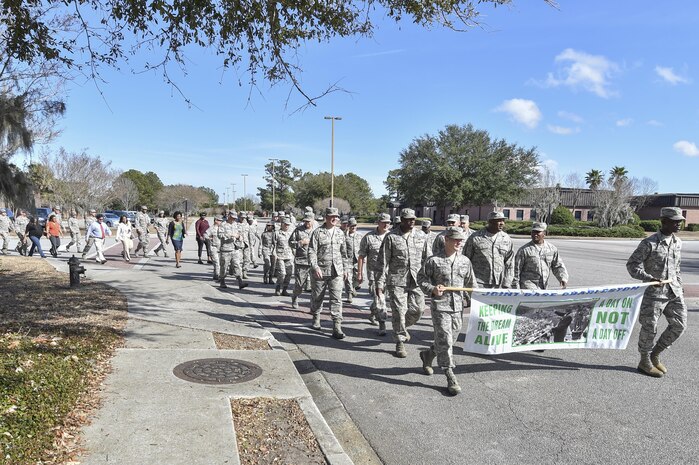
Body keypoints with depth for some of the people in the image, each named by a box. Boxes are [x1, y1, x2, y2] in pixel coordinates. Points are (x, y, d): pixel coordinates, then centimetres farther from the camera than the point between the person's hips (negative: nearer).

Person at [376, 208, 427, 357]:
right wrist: (380, 283, -6)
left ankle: (403, 326, 32)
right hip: (396, 281, -4)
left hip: (416, 280, 4)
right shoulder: (391, 237, -2)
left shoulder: (420, 237, 10)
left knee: (418, 309, 1)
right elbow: (383, 261, -2)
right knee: (399, 311, -2)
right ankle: (400, 342, 13)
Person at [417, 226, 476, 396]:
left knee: (450, 340, 15)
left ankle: (427, 356, 41)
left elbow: (471, 283, 16)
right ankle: (450, 377, 1)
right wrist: (432, 290, -16)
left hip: (458, 307, 5)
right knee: (444, 341, -7)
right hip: (440, 307, -5)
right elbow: (421, 278, 1)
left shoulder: (465, 261, 7)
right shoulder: (433, 260, -6)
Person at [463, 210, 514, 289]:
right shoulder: (475, 238, -2)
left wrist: (506, 284, 4)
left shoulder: (506, 239, 8)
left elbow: (509, 264, 11)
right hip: (479, 284, -3)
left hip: (499, 285, 3)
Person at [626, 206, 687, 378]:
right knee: (649, 327, 1)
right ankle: (645, 362, 20)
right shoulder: (649, 243, -13)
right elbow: (632, 264, -13)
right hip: (654, 292, -7)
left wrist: (679, 286, 16)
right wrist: (649, 278, -23)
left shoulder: (678, 243, 9)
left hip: (674, 291, 7)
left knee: (679, 324, 7)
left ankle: (655, 354, 26)